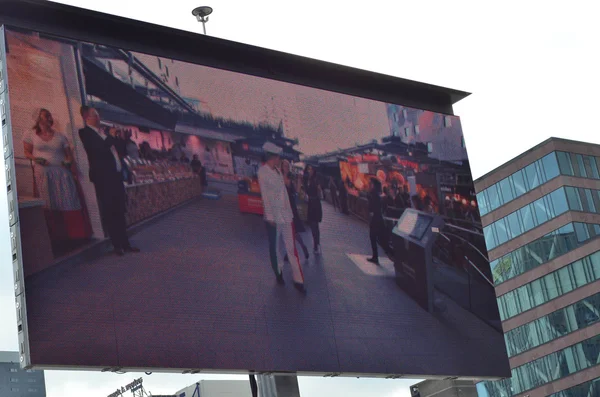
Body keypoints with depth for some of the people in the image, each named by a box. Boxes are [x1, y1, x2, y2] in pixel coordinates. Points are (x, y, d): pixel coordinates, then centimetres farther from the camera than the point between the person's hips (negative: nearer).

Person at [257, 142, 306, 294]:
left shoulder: (278, 171, 11)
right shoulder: (263, 172, -8)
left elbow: (284, 191, 12)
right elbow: (265, 195, -11)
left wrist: (290, 212, 10)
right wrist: (270, 217, -13)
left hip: (286, 215, 5)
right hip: (274, 216, -5)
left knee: (291, 248, 1)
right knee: (274, 247, 10)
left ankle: (298, 280, 1)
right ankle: (279, 272, 29)